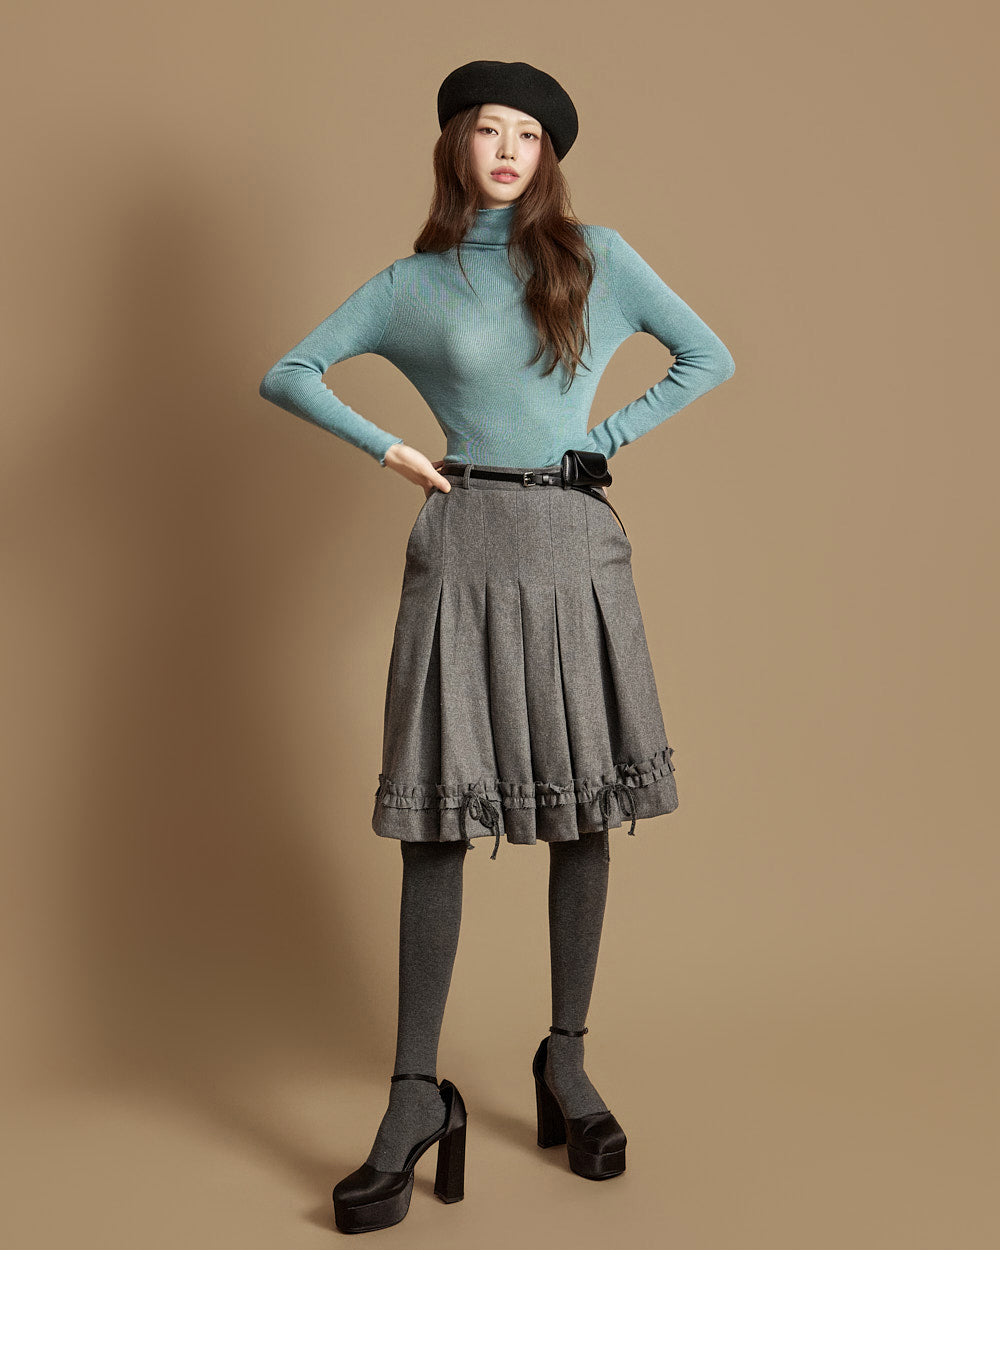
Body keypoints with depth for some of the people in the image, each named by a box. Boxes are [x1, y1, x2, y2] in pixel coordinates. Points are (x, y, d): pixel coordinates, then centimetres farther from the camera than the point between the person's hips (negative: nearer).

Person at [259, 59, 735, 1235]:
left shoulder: (595, 257, 10)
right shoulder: (414, 283, 9)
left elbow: (710, 359, 14)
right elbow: (288, 374, 13)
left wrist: (614, 434, 5)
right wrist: (387, 449, 1)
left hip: (576, 550, 1)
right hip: (465, 551, -1)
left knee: (584, 813, 4)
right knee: (441, 817, -4)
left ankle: (566, 1063, 18)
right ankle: (416, 1093, 2)